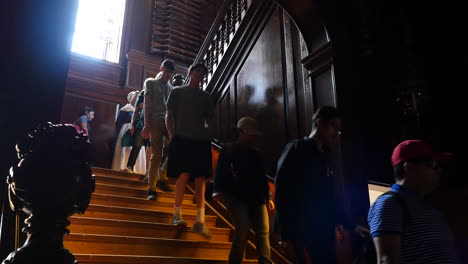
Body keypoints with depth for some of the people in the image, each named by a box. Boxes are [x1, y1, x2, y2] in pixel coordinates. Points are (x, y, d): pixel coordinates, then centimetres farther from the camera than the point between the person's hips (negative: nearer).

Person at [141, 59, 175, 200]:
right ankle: (152, 188, -2)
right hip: (155, 121, -3)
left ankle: (162, 179, 2)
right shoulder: (150, 82, 13)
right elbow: (146, 104, 4)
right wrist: (147, 124, -7)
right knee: (156, 155, -8)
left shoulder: (170, 88, 23)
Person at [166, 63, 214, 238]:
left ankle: (200, 221, -3)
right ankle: (177, 214, 3)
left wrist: (206, 135, 8)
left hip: (201, 141, 3)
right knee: (184, 175, -15)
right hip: (182, 139, -3)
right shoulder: (177, 92, 12)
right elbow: (169, 116, 8)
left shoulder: (205, 97, 19)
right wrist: (172, 137, -1)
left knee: (200, 179, -3)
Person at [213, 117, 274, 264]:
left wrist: (268, 197, 17)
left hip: (256, 197, 6)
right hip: (236, 197, -5)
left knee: (263, 231, -4)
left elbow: (262, 178, 23)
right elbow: (220, 172, -4)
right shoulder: (229, 150, 6)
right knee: (243, 230, -16)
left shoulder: (255, 154, 20)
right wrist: (218, 190, -18)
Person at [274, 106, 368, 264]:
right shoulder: (297, 150, -5)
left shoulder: (323, 157, 17)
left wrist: (350, 225, 19)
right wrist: (287, 234, -16)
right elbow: (282, 191, -12)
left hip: (324, 233, 8)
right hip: (305, 233, -7)